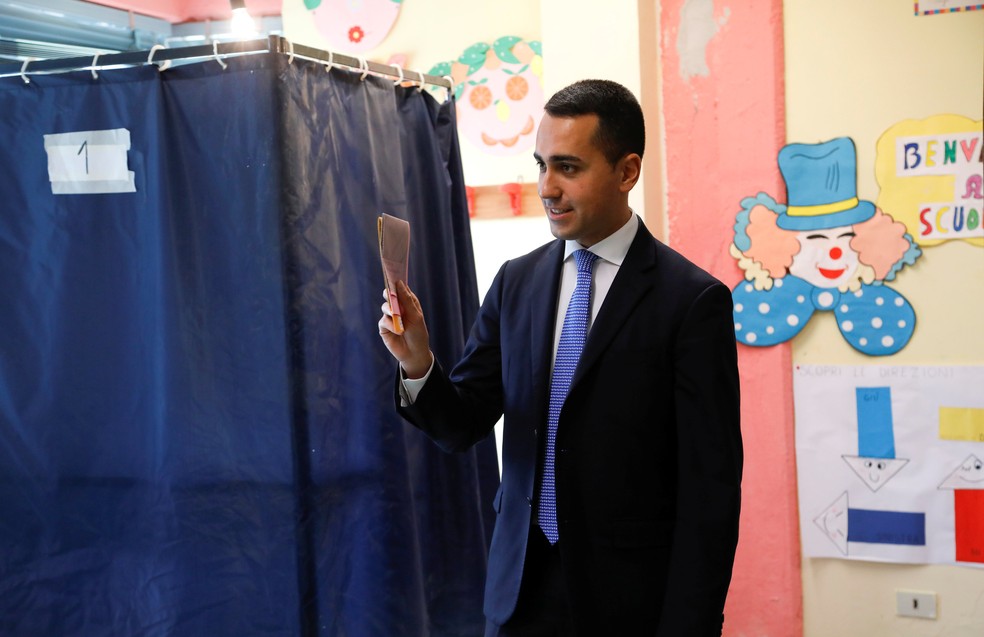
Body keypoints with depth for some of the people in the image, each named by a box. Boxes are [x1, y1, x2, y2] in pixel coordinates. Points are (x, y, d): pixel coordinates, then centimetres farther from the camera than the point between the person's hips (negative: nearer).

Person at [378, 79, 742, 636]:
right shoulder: (516, 282, 3)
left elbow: (710, 488, -12)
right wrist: (418, 363, -14)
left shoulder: (693, 299, -12)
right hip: (520, 587, 4)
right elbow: (463, 427, 5)